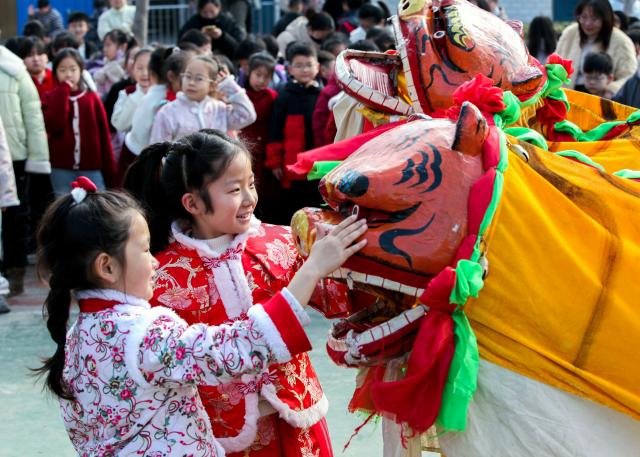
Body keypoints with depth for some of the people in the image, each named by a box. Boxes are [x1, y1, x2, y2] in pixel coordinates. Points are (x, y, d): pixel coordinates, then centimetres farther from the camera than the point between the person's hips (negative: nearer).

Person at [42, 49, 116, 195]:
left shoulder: (92, 98, 5)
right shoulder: (51, 97, 4)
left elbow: (104, 135, 4)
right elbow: (53, 126, -16)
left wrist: (110, 173, 1)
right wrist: (63, 92, -11)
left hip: (92, 169, 0)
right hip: (62, 170, 0)